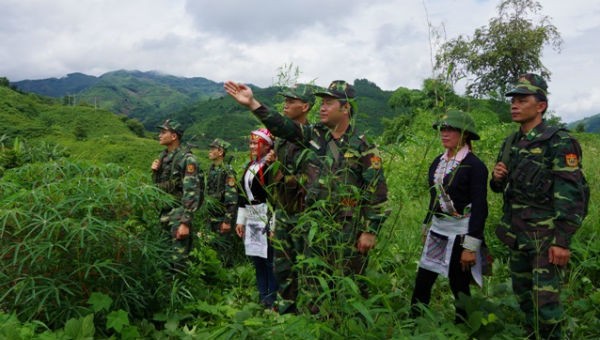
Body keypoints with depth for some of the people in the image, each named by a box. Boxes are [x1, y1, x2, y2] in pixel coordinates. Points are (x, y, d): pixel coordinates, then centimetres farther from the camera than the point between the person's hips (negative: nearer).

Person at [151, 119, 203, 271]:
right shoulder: (163, 156, 9)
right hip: (165, 209, 8)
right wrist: (154, 171, 0)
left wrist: (185, 222, -25)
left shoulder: (187, 159, -15)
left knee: (178, 256, -6)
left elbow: (191, 193, -21)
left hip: (179, 211, -8)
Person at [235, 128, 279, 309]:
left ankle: (273, 297, 10)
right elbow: (243, 194, 18)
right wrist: (240, 220, 17)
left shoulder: (271, 166, -12)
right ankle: (262, 295, 26)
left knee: (269, 258, -3)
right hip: (251, 219, 9)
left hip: (266, 218, -8)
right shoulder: (250, 166, 15)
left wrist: (274, 225, -19)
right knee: (256, 258, 14)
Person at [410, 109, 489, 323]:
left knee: (459, 287, 7)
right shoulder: (438, 163, 7)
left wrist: (471, 247, -18)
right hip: (437, 231, 6)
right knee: (422, 282, 7)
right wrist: (426, 228, 18)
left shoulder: (475, 166, -13)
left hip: (461, 233, -6)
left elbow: (480, 208, -16)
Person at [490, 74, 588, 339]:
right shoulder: (510, 143, 9)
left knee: (544, 298, -6)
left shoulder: (559, 143, -12)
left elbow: (570, 195, -17)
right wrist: (496, 179, -4)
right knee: (522, 292, 17)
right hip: (516, 233, 7)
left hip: (545, 235, -7)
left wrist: (562, 241, -21)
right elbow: (501, 187, 19)